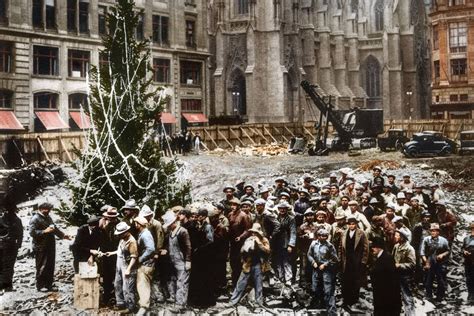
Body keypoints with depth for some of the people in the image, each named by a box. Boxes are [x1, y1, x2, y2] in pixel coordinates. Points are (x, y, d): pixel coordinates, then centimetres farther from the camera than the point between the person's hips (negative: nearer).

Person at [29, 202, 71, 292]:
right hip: (41, 248, -8)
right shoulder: (35, 219, -9)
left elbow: (55, 228, 28)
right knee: (41, 267, -3)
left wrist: (62, 235, 19)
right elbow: (32, 232, -18)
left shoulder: (48, 217, 18)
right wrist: (44, 231, -22)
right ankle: (40, 286, 7)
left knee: (50, 267, 10)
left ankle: (49, 284, 19)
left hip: (50, 246, 8)